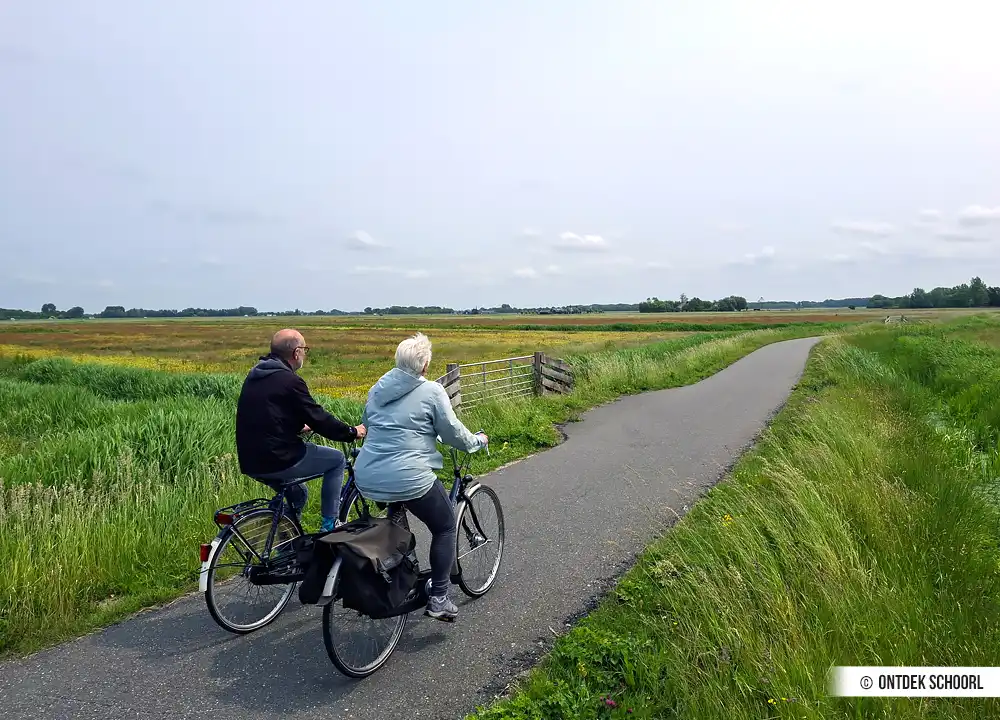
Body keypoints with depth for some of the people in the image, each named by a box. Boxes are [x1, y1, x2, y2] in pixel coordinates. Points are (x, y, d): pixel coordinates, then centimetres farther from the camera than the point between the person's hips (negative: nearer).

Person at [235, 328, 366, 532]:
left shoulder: (254, 376, 11)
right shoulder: (289, 380, -16)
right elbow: (319, 419, -13)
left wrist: (300, 426, 33)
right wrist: (352, 432, 2)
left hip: (250, 462, 9)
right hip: (277, 460, -9)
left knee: (298, 494, 31)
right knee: (337, 460, 9)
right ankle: (330, 526, 11)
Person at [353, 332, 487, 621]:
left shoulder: (377, 388, 12)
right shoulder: (432, 391, -7)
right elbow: (452, 432, -3)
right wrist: (477, 440, 16)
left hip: (367, 478, 7)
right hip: (408, 479, -7)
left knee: (395, 518, 36)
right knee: (445, 527, 14)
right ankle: (438, 599, 12)